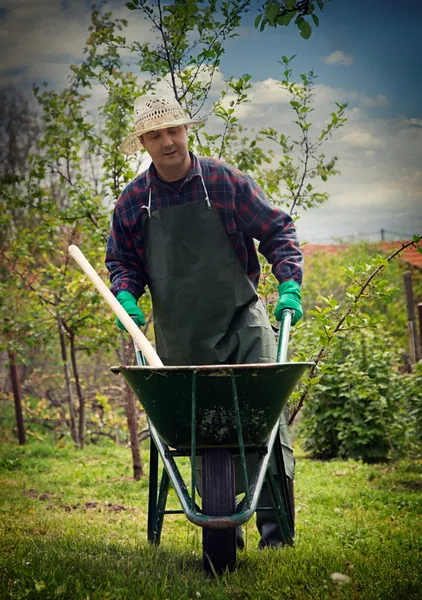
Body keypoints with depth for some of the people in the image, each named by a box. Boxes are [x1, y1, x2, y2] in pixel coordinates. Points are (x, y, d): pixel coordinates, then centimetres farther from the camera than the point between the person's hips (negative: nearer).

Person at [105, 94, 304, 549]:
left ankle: (273, 518, -11)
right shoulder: (133, 200, 4)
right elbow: (121, 260, 16)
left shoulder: (227, 181, -2)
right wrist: (125, 295, -4)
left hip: (240, 320, -2)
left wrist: (289, 283, -10)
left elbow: (277, 230, 3)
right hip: (178, 333, 2)